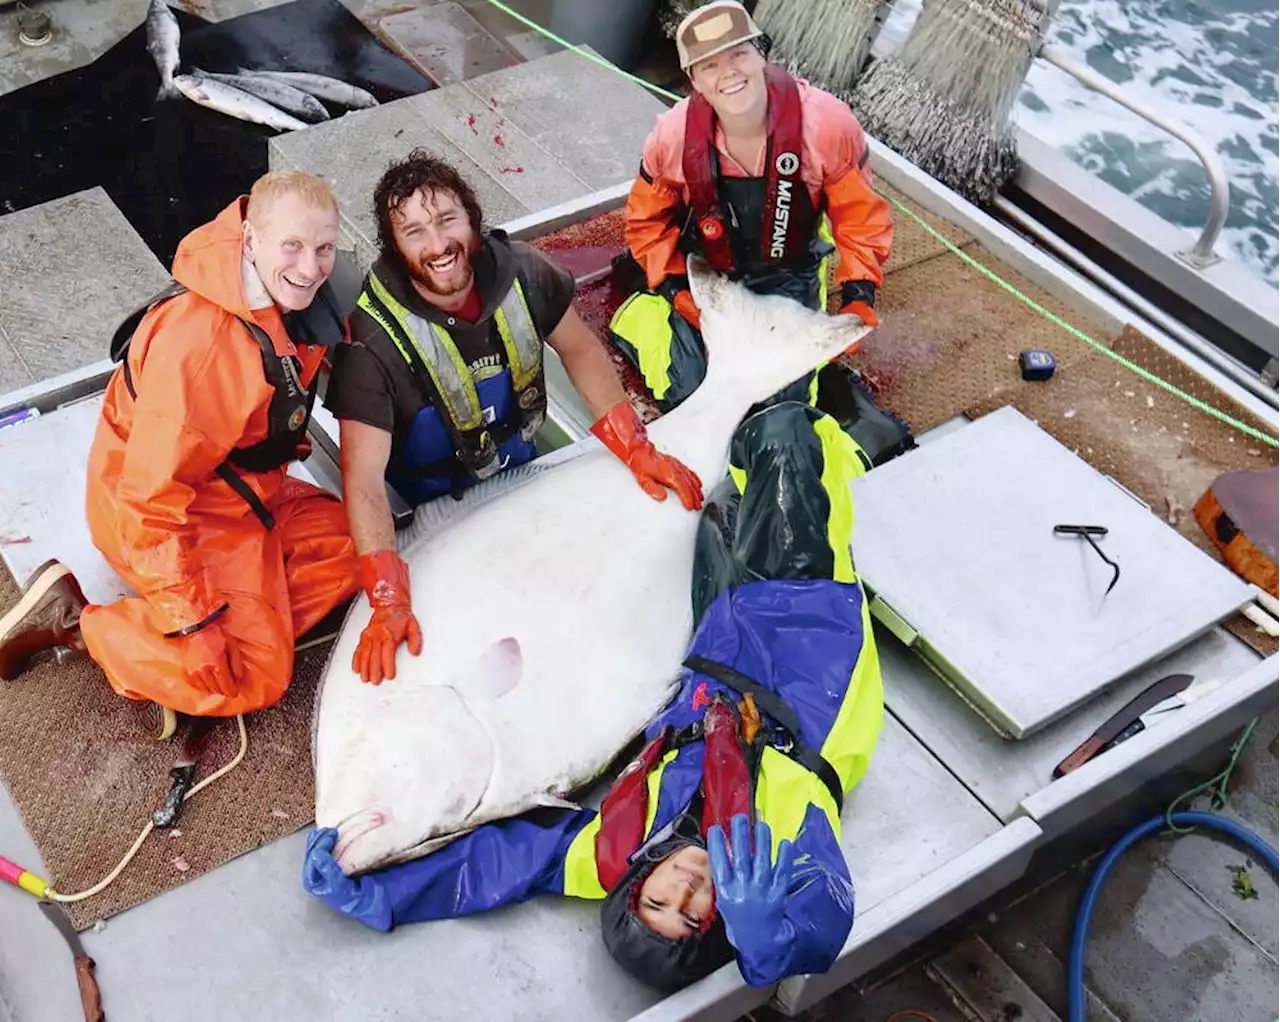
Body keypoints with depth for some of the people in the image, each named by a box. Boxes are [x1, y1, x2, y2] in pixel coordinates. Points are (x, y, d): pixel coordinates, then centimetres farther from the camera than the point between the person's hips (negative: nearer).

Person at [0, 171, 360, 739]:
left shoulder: (292, 299, -8)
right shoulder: (200, 343, -35)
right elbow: (152, 497, -32)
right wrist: (191, 620, -28)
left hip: (244, 490, 9)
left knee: (349, 547, 2)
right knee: (248, 680, -11)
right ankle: (72, 620, 2)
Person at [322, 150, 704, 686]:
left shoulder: (518, 271, -19)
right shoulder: (374, 337, -31)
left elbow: (580, 349, -2)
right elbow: (364, 476, -34)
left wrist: (636, 449, -10)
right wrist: (389, 602, -42)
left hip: (521, 465, 4)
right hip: (437, 511, -4)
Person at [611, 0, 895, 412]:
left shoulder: (827, 123, -28)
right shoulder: (673, 136, -24)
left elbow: (859, 213, -12)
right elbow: (648, 220, -4)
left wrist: (859, 294, -18)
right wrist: (674, 287, -11)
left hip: (789, 277, 0)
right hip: (704, 274, 0)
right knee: (683, 393, 0)